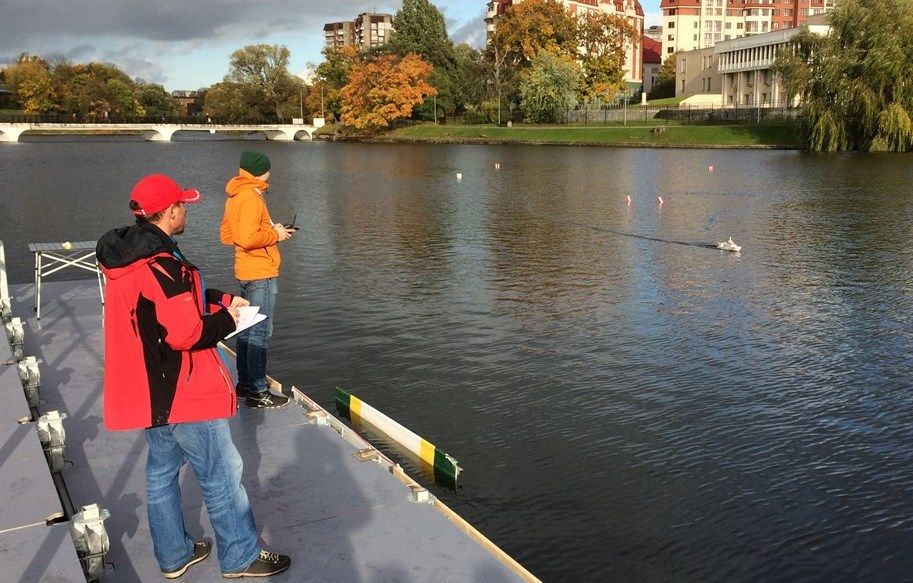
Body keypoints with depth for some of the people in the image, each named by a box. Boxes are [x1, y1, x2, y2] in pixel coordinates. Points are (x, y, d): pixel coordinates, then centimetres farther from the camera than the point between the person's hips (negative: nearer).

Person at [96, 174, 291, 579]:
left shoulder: (127, 258, 6)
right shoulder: (161, 265, -25)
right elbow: (186, 334, -27)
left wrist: (222, 299, 7)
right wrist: (227, 319, -10)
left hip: (150, 390, 10)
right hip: (183, 393, -10)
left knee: (161, 470, 18)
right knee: (221, 473, 3)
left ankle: (174, 554, 32)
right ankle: (240, 557, 17)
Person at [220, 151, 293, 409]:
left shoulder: (235, 197, 13)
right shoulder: (251, 197, -17)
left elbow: (226, 235, 18)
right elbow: (248, 239, -27)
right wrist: (275, 234, -12)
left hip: (246, 272, 10)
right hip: (261, 274, -10)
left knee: (247, 329, 16)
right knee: (261, 332, -6)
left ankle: (245, 384, 25)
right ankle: (257, 392, -2)